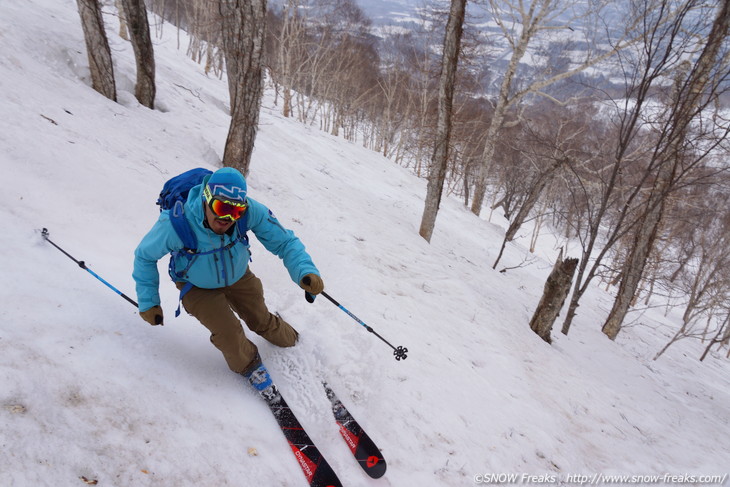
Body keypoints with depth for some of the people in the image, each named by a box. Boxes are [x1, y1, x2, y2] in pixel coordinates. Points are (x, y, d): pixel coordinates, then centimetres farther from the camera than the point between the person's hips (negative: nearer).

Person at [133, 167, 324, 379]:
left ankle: (289, 339, 54)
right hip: (198, 287, -2)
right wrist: (148, 303, -16)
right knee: (228, 332, -14)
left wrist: (305, 272, -44)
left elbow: (284, 242, -27)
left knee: (259, 318, 20)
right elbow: (145, 256, -19)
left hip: (238, 275, 2)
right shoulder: (175, 224, -39)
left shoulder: (250, 211, -37)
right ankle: (247, 365, 21)